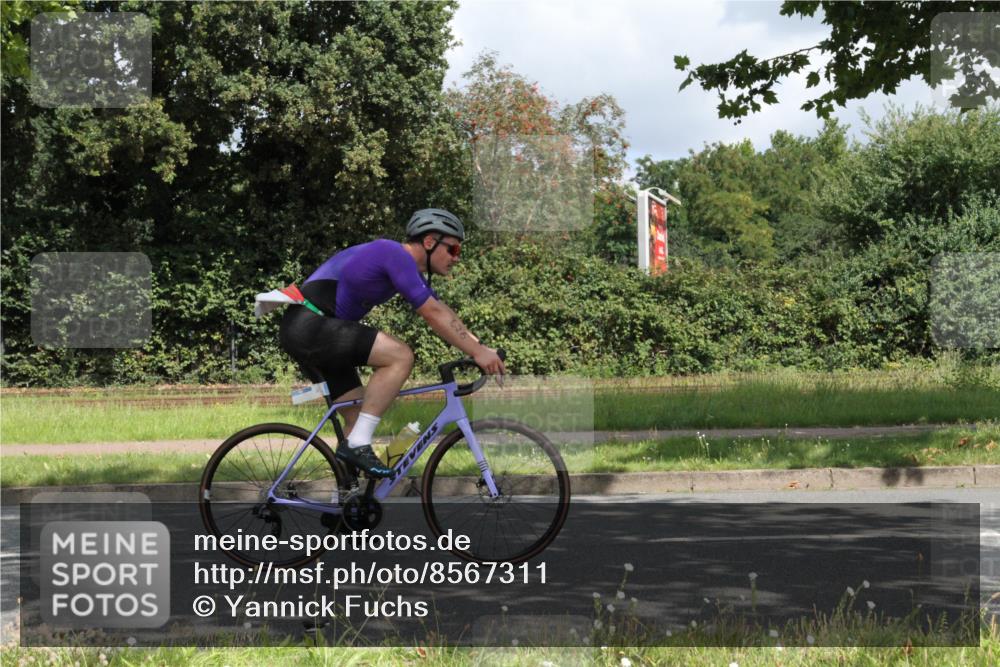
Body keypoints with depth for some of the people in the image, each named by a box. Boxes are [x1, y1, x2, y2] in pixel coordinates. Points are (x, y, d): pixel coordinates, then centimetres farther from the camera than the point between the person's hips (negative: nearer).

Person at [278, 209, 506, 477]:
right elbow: (433, 314, -18)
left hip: (304, 332, 11)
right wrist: (477, 353, -15)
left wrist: (481, 347, 10)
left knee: (359, 416, 13)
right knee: (400, 356, -19)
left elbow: (445, 314, 19)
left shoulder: (407, 267, 17)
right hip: (311, 325, -11)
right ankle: (358, 445, -17)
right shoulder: (397, 255, -14)